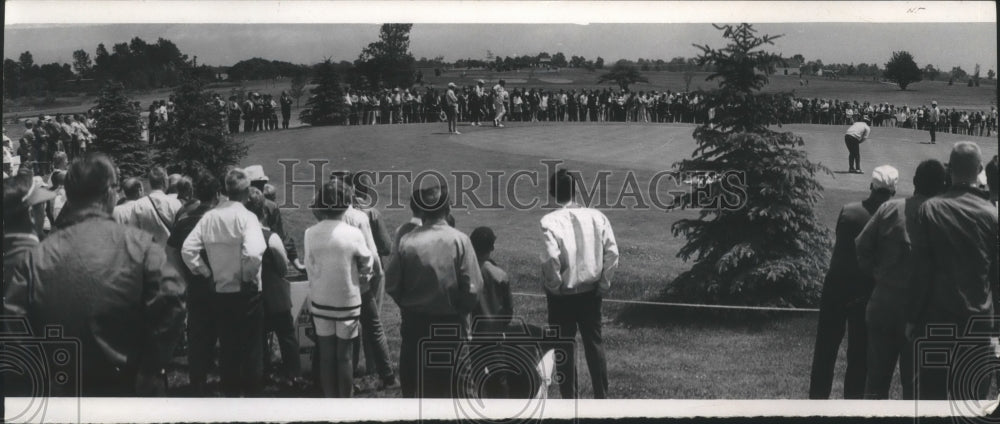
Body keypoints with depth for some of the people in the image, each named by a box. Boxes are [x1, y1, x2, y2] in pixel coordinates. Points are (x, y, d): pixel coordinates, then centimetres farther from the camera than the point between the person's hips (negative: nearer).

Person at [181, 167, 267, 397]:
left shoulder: (209, 216, 0)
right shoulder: (246, 217, -14)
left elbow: (187, 249, -4)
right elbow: (253, 253, -27)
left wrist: (206, 272, 4)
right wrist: (250, 276, -10)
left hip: (220, 292, 4)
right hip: (246, 292, -4)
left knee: (227, 347, 13)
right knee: (251, 347, 7)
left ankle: (230, 393, 20)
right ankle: (251, 393, 11)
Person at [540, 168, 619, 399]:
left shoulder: (550, 221, -16)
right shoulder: (596, 216, -5)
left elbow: (551, 258, -24)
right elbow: (612, 252, -6)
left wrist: (554, 285, -7)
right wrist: (603, 283, 4)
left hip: (562, 294, -3)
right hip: (591, 291, 3)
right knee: (595, 343, 16)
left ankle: (570, 400, 18)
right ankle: (601, 397, 23)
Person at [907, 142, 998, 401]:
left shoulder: (930, 209, -6)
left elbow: (920, 269, -5)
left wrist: (913, 317, 1)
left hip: (936, 317, 0)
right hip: (978, 319, 1)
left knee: (931, 395, 7)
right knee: (971, 398, 7)